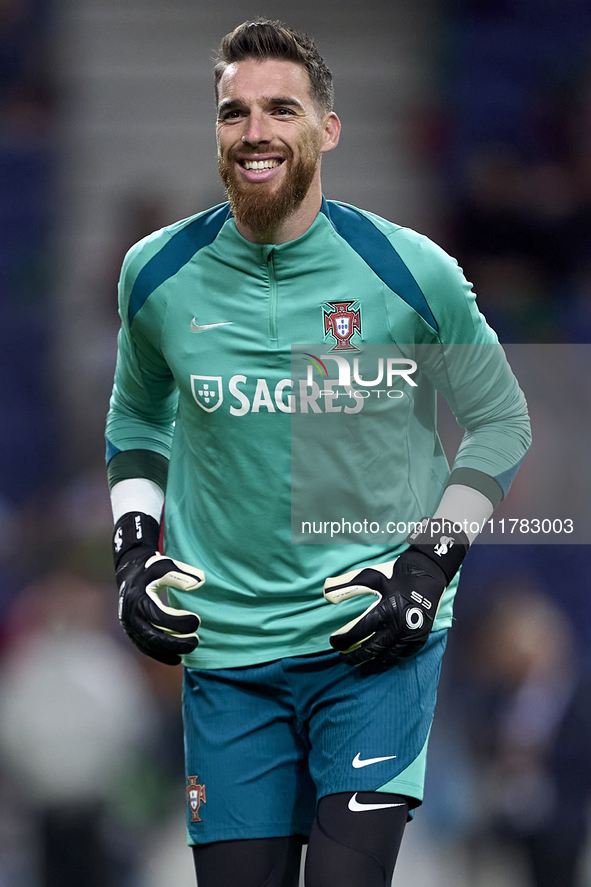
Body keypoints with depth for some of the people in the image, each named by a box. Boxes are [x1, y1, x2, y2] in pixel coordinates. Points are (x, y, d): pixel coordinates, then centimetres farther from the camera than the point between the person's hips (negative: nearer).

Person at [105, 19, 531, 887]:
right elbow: (136, 417, 20)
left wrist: (432, 563, -3)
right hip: (226, 647, 2)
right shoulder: (158, 275, 1)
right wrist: (136, 554, 6)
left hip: (376, 643, -2)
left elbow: (500, 417, 8)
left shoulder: (410, 271, -6)